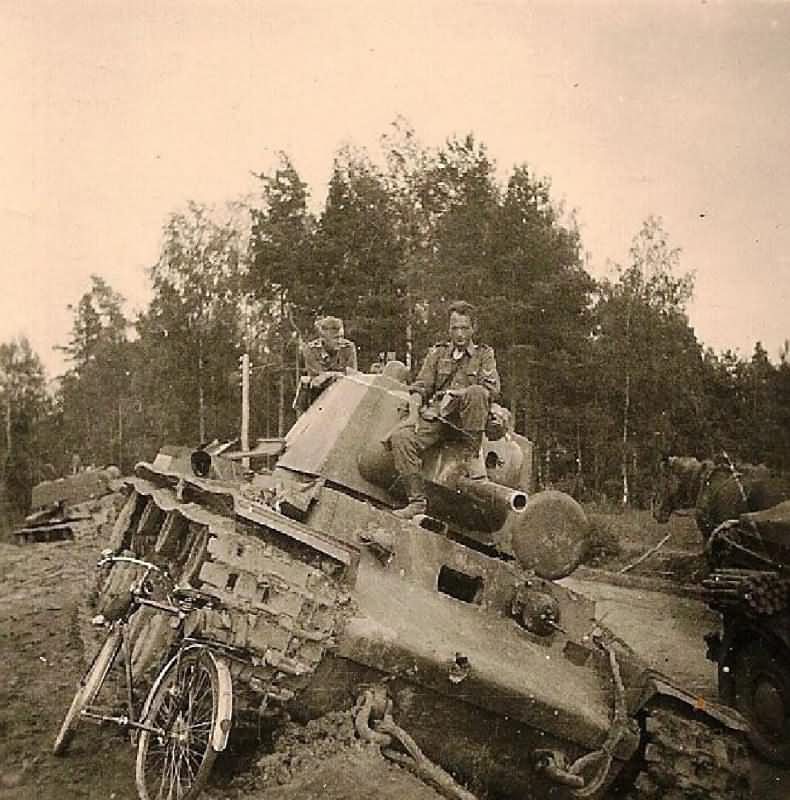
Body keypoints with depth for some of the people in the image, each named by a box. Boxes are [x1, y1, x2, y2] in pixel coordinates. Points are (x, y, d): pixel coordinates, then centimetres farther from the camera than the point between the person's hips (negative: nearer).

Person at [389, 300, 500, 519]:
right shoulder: (437, 353, 20)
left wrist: (456, 393, -14)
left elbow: (492, 389, -3)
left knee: (476, 393, -34)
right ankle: (417, 500, -22)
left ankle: (472, 456, -22)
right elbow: (419, 387, 13)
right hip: (435, 417, 2)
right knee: (400, 437, -26)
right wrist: (414, 414, -6)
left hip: (465, 421, -2)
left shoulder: (484, 354, 14)